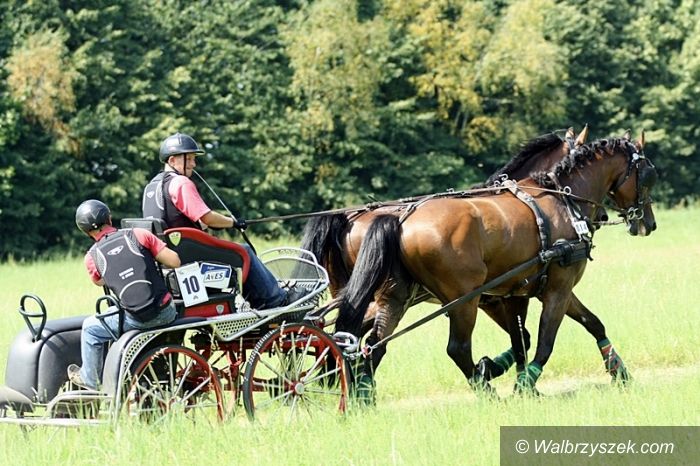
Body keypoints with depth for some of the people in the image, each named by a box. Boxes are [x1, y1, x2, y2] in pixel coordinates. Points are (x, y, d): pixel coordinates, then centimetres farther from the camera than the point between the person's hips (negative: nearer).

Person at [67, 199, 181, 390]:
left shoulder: (92, 257, 2)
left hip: (136, 320, -1)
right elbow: (174, 261, -1)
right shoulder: (138, 234, 0)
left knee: (91, 328, 21)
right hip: (166, 313, 1)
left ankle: (89, 379, 33)